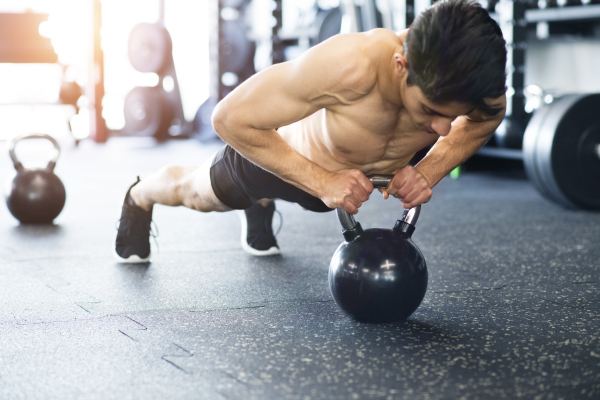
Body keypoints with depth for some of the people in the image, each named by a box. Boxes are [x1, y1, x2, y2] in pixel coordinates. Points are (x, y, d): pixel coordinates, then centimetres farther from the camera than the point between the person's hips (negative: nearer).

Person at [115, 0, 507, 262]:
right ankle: (140, 197, 63)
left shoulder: (476, 81, -37)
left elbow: (480, 122, -9)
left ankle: (260, 206, 74)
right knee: (197, 193, 29)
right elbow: (230, 118, -39)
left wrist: (429, 171, -27)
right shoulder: (347, 66, -50)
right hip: (283, 154, -3)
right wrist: (322, 181, -42)